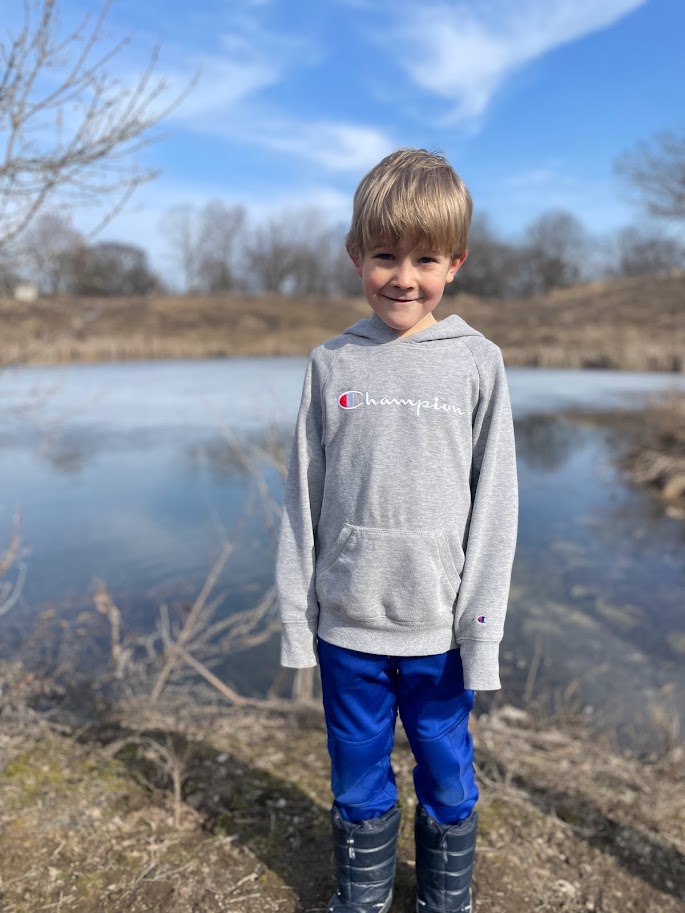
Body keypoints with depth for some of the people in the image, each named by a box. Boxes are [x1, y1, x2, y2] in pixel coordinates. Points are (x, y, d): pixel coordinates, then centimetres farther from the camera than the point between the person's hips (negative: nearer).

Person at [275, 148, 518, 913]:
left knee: (447, 780, 17)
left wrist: (483, 627, -5)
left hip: (438, 627, -1)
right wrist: (296, 617, 2)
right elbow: (303, 497, 2)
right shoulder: (331, 363, -1)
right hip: (346, 624, 1)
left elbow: (494, 503, -3)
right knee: (358, 784, 18)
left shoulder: (477, 362, -4)